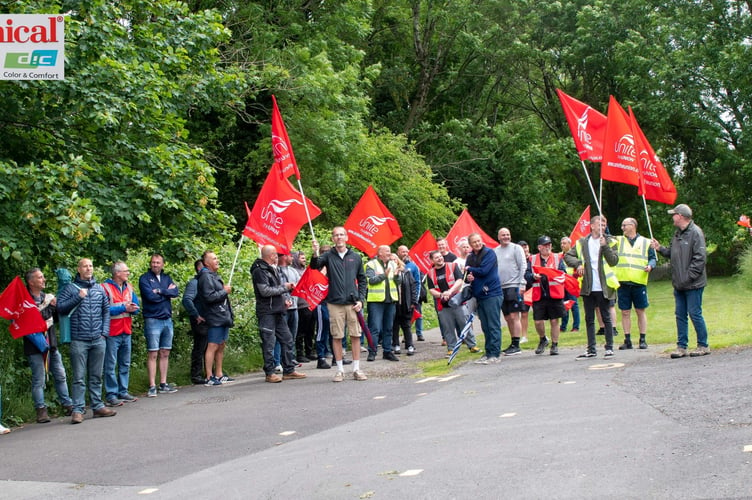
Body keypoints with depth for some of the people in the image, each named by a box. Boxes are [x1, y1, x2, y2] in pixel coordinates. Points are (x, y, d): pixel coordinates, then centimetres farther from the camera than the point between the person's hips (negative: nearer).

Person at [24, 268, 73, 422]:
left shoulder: (47, 297, 12)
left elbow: (56, 317, 18)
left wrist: (55, 306, 1)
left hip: (51, 342, 6)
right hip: (35, 345, -6)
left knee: (60, 375, 11)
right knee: (39, 379, 0)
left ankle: (67, 405, 21)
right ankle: (41, 410, 8)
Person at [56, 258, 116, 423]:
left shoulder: (99, 288, 12)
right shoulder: (71, 288, 1)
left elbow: (106, 310, 15)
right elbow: (60, 307, -5)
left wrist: (104, 331, 6)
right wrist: (78, 297, -13)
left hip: (98, 340, 4)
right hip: (79, 340, -4)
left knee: (96, 377, 10)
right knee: (79, 377, -3)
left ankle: (97, 406, 17)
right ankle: (77, 410, -1)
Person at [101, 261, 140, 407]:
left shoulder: (128, 287, 12)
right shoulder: (105, 288, -10)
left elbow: (136, 306, 13)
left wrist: (132, 308, -11)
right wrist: (124, 308, -17)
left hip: (126, 332, 7)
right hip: (112, 332, -7)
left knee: (125, 364, 14)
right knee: (110, 365, -3)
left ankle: (123, 392, 23)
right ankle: (111, 395, 2)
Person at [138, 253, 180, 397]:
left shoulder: (166, 278, 14)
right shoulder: (145, 278, -2)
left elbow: (176, 292, -2)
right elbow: (151, 296, -16)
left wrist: (160, 291, -14)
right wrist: (168, 292, -4)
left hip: (167, 319, 6)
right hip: (152, 320, -6)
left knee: (165, 353, 9)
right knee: (153, 354, -5)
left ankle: (163, 384, 16)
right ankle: (152, 386, -3)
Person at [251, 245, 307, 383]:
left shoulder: (274, 269, 18)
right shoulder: (259, 271, -12)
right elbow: (265, 291, -20)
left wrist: (286, 298, 3)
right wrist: (284, 287, -12)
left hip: (278, 311, 9)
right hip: (267, 312, -9)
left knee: (287, 339, 11)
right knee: (269, 343, -6)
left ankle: (289, 371, 18)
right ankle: (270, 373, 1)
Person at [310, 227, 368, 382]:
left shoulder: (355, 257, 9)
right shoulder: (328, 256, 4)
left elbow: (362, 280, 13)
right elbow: (315, 266, -15)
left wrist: (360, 300, 3)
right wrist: (315, 254, -35)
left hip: (353, 303, 1)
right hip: (335, 303, -1)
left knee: (356, 336, 2)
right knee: (337, 337, 2)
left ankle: (356, 369, 11)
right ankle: (340, 370, 11)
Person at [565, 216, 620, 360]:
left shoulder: (609, 241, 3)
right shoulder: (582, 243, 9)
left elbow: (614, 261, -7)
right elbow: (567, 256, 13)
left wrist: (604, 246, -17)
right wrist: (577, 264, -5)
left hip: (603, 287, -3)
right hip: (588, 287, 3)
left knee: (606, 318, 1)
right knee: (589, 319, 8)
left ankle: (609, 348, 8)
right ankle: (591, 349, 14)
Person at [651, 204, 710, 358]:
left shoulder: (695, 232, -13)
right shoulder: (677, 234, 15)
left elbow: (700, 257, -17)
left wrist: (689, 276, -18)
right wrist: (660, 249, 7)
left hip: (693, 284, -8)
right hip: (679, 284, 8)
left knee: (695, 314, -3)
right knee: (680, 315, 9)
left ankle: (703, 346, 8)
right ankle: (681, 346, 14)